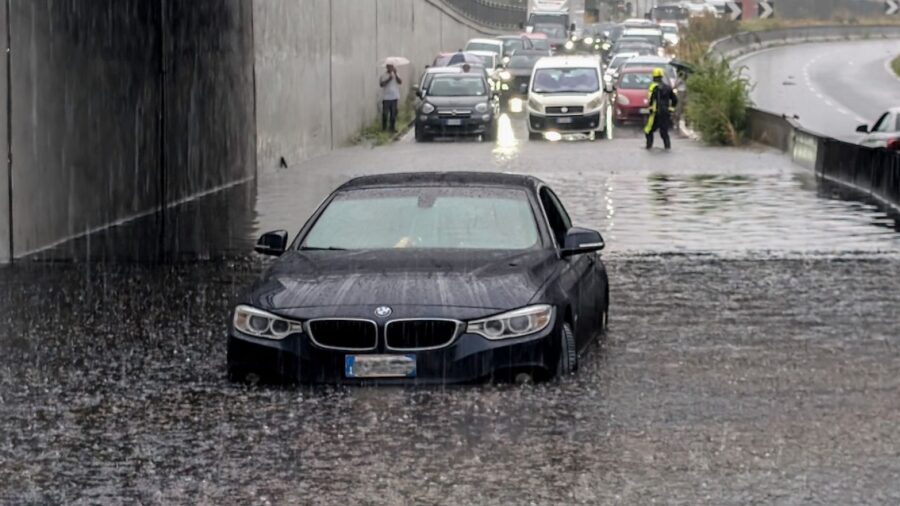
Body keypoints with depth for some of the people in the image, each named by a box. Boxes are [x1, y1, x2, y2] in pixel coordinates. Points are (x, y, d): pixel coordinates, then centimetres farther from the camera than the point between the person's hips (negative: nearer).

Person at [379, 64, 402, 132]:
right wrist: (389, 79, -18)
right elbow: (382, 84, -12)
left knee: (393, 113, 4)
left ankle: (392, 127, 12)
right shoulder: (383, 75, 0)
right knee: (385, 113, -2)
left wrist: (395, 74, -14)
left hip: (394, 97, 3)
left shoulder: (395, 75, 10)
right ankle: (384, 127, 7)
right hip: (386, 98, -3)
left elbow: (400, 82, -6)